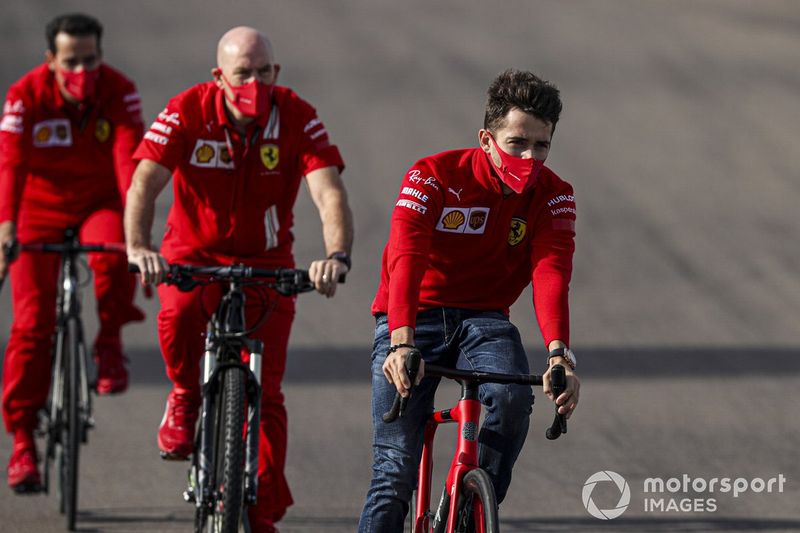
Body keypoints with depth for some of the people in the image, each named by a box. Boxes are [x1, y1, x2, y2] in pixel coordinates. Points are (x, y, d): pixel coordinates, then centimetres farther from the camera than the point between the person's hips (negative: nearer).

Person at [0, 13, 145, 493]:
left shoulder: (119, 93, -16)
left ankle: (109, 344, -9)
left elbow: (129, 156, -28)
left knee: (113, 253, -35)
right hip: (41, 210, 0)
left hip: (100, 204, 0)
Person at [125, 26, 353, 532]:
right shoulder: (188, 112, -17)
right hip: (194, 254, -1)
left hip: (266, 263, 1)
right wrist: (138, 248, -45)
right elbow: (144, 183, -25)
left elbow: (330, 192, -26)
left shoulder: (298, 118, -16)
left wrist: (337, 256, -46)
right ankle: (185, 398, -4)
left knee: (265, 392, -6)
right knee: (179, 313, -35)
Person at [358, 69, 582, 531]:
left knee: (512, 396, -31)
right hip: (415, 319, -2)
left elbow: (551, 273, -22)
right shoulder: (433, 177, -15)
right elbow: (405, 259, -28)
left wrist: (559, 352, -41)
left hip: (482, 319, 2)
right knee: (396, 466, -13)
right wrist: (402, 343, -45)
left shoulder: (553, 196, -7)